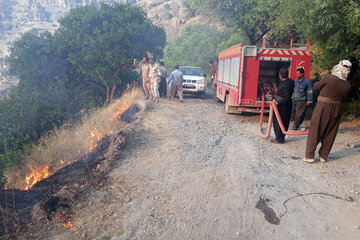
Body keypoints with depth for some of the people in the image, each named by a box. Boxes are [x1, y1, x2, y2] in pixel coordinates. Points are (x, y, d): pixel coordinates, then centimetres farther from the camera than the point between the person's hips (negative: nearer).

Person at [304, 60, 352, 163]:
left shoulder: (328, 78, -13)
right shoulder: (348, 86, 0)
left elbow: (316, 87, 0)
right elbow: (343, 98, 8)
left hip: (322, 108, -4)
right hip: (336, 110, 4)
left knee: (315, 131, 4)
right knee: (329, 134, 14)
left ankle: (309, 156, 6)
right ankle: (323, 156, 23)